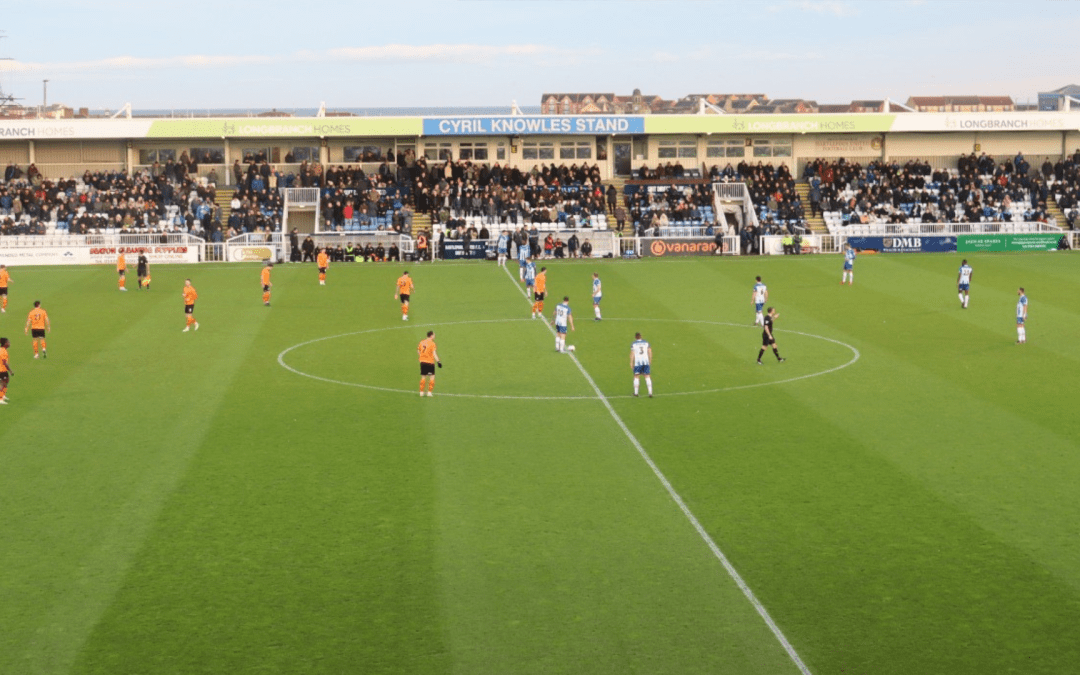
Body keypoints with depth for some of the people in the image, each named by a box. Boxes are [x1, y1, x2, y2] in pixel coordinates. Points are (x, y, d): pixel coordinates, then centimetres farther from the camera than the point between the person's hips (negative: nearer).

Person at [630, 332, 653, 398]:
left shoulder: (633, 344, -2)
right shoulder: (646, 343, 8)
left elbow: (632, 353, -6)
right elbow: (650, 352, 7)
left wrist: (631, 363, -2)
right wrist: (650, 360, 16)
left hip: (637, 362, -2)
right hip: (646, 362, 2)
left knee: (636, 377, 9)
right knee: (647, 377, 3)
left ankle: (636, 392, 12)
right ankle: (650, 392, -5)